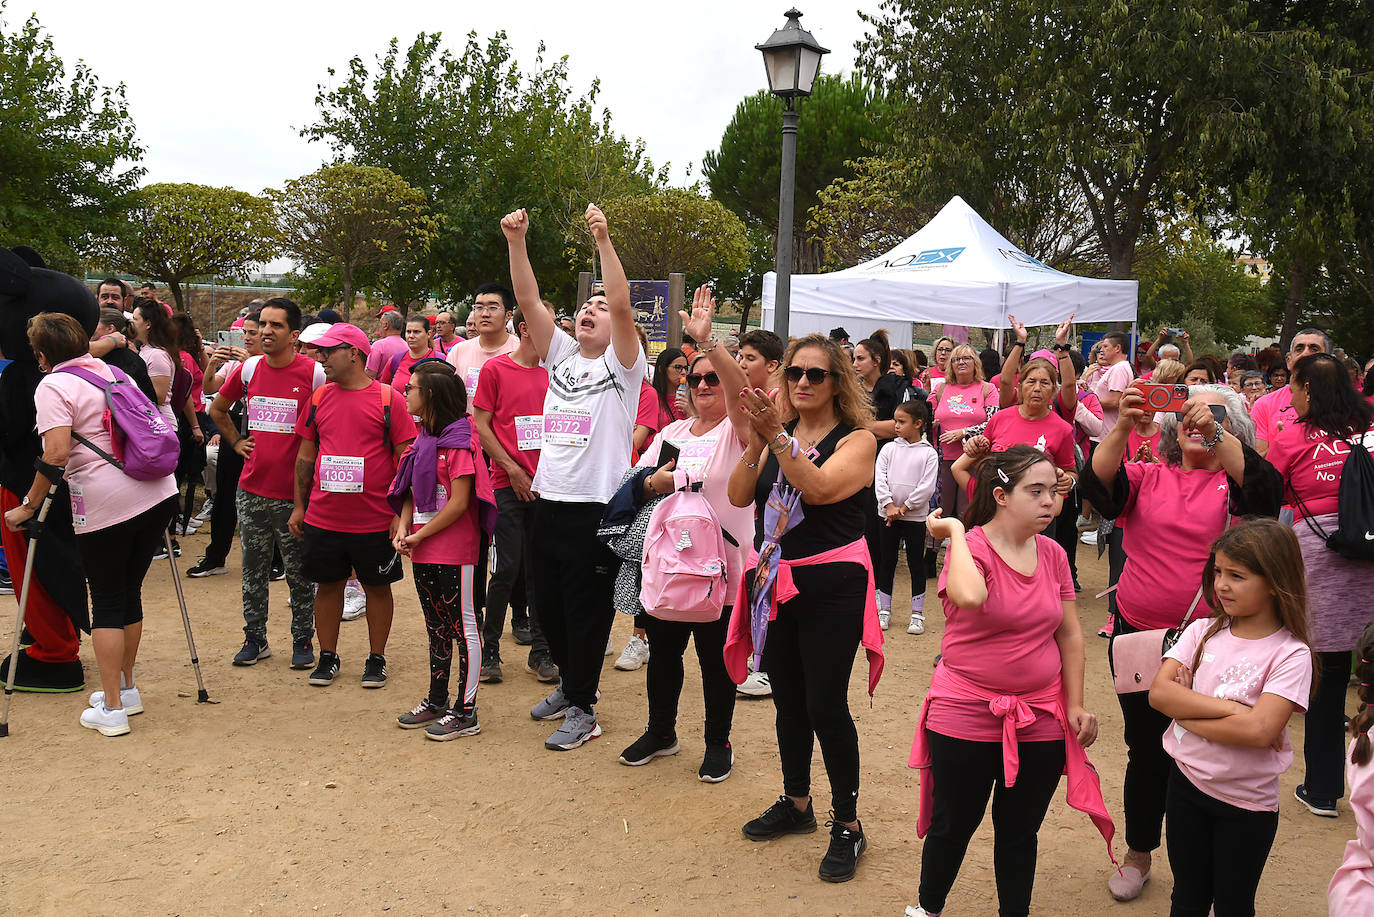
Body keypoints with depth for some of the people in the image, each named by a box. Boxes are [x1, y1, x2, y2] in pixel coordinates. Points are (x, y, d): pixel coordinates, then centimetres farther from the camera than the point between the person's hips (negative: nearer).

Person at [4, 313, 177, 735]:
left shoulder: (52, 386, -4)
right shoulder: (112, 372, 16)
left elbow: (57, 452, -16)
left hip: (105, 505, -6)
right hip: (158, 492, 6)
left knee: (106, 603, 4)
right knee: (129, 593, 17)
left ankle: (111, 708, 7)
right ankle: (127, 689, 28)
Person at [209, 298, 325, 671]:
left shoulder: (315, 374, -9)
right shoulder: (248, 369, 5)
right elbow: (217, 409, 24)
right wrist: (236, 442, 13)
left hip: (294, 492, -4)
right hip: (252, 489, 4)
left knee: (299, 573, 5)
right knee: (253, 570, 11)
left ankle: (303, 640, 18)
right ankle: (255, 638, 23)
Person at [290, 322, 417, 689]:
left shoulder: (387, 399, -6)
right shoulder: (319, 398, 7)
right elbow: (306, 455, 13)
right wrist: (299, 505, 11)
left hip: (375, 520, -3)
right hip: (323, 518, 4)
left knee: (377, 586, 8)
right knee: (328, 584, 11)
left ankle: (376, 659, 21)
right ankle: (328, 657, 25)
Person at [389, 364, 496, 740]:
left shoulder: (458, 441, -14)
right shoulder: (422, 439, 12)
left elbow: (459, 503, -18)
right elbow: (411, 492, 15)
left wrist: (419, 537, -13)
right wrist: (403, 529, -3)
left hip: (455, 549, -9)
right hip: (424, 551, 9)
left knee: (463, 627, 0)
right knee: (436, 626, 17)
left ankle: (465, 712, 7)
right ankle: (437, 701, 29)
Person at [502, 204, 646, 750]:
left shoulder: (622, 365, -3)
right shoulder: (561, 356, 12)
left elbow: (624, 305, -19)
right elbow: (528, 300, 3)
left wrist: (604, 241, -25)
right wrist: (516, 242, -7)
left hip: (596, 508, -6)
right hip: (549, 501, 6)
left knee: (587, 611, 1)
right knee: (549, 604, 16)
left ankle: (583, 711, 13)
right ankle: (571, 684, 36)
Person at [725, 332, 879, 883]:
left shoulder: (857, 440, -5)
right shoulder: (778, 434, 9)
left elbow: (819, 488, -24)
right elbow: (738, 496, -3)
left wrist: (778, 436, -28)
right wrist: (757, 441, -15)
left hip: (831, 586, -5)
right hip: (775, 579, 5)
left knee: (825, 704, -6)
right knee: (788, 700, 15)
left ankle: (848, 823, 10)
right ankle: (795, 804, 32)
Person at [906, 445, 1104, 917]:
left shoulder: (1053, 554, 0)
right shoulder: (969, 547, -16)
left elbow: (1069, 634, 8)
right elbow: (970, 596, -40)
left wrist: (1075, 703, 4)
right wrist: (955, 533, -26)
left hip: (1041, 721, 4)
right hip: (967, 720, -4)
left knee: (1020, 830, 16)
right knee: (954, 825, 13)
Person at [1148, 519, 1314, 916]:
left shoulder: (1290, 654, -15)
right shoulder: (1202, 632, -3)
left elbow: (1258, 730, -27)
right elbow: (1159, 693, -14)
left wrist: (1186, 712, -18)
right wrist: (1230, 708, -23)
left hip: (1248, 802, -3)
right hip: (1187, 783, 3)